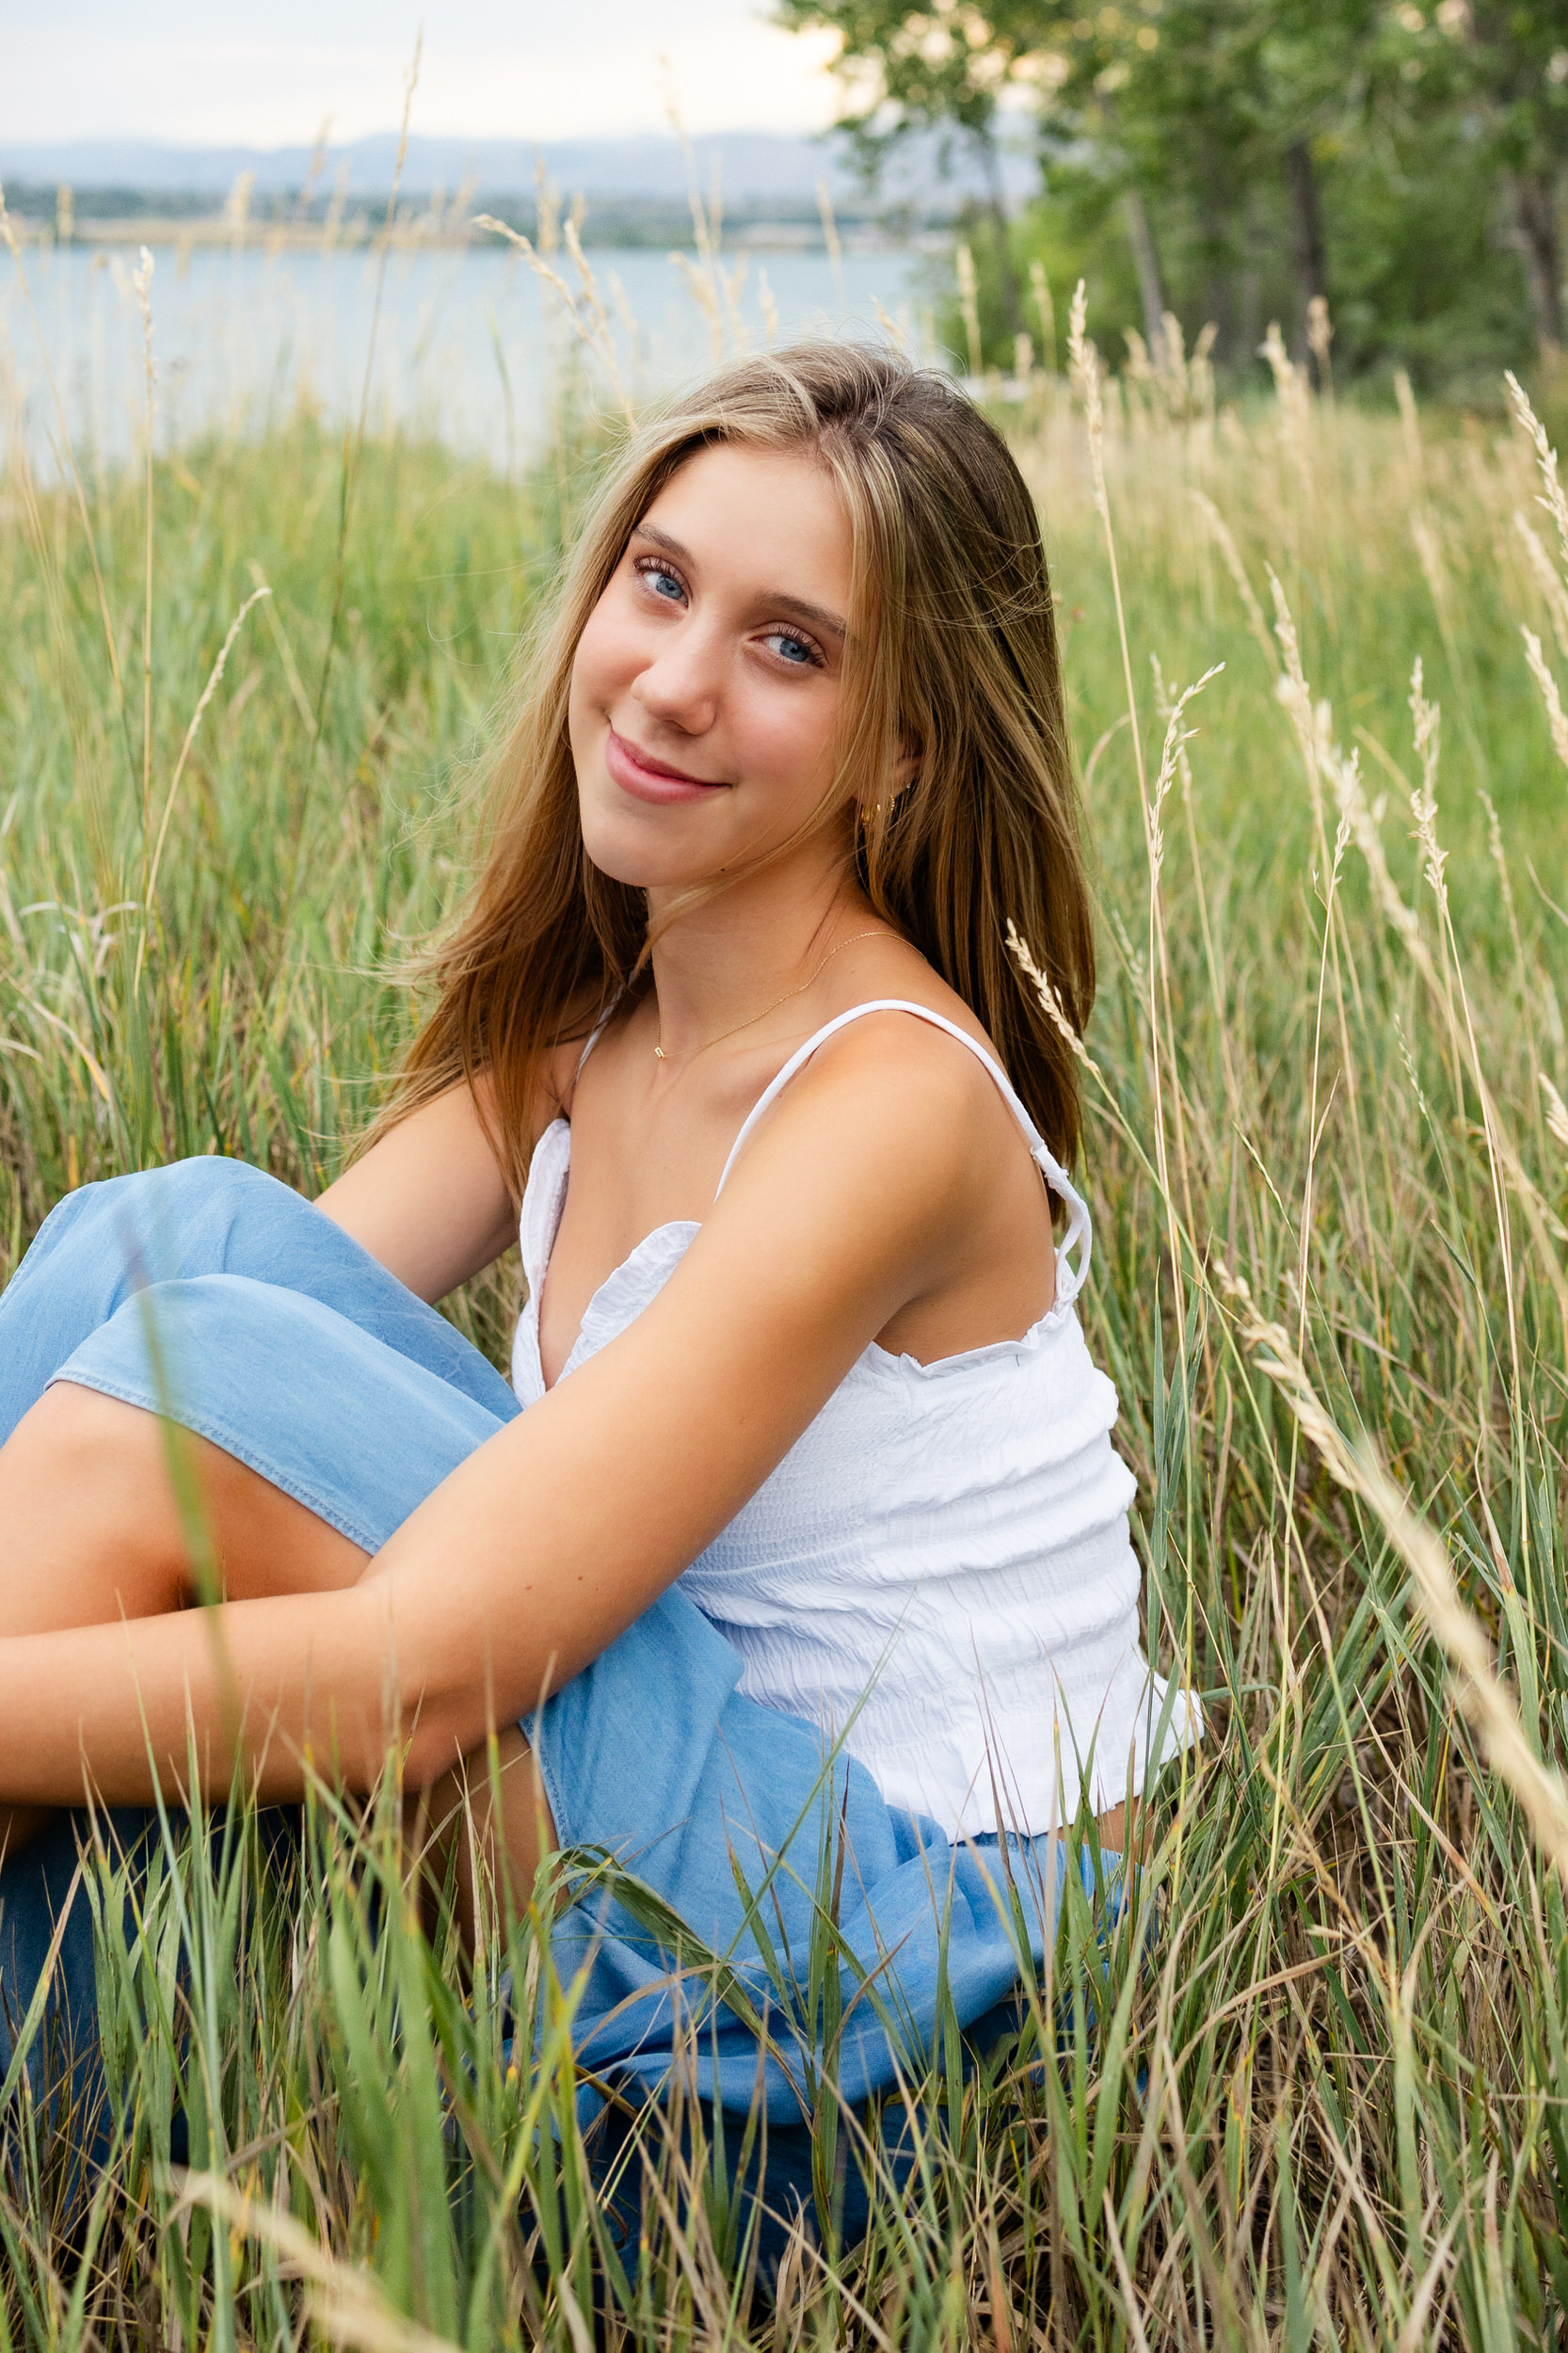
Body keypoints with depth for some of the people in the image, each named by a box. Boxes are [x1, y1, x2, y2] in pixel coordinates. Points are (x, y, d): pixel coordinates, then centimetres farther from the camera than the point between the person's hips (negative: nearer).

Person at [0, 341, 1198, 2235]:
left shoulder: (885, 1094, -20)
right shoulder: (578, 1013, 7)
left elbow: (406, 1678, -27)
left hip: (913, 1904, -7)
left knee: (194, 1346, -22)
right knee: (172, 1233, -7)